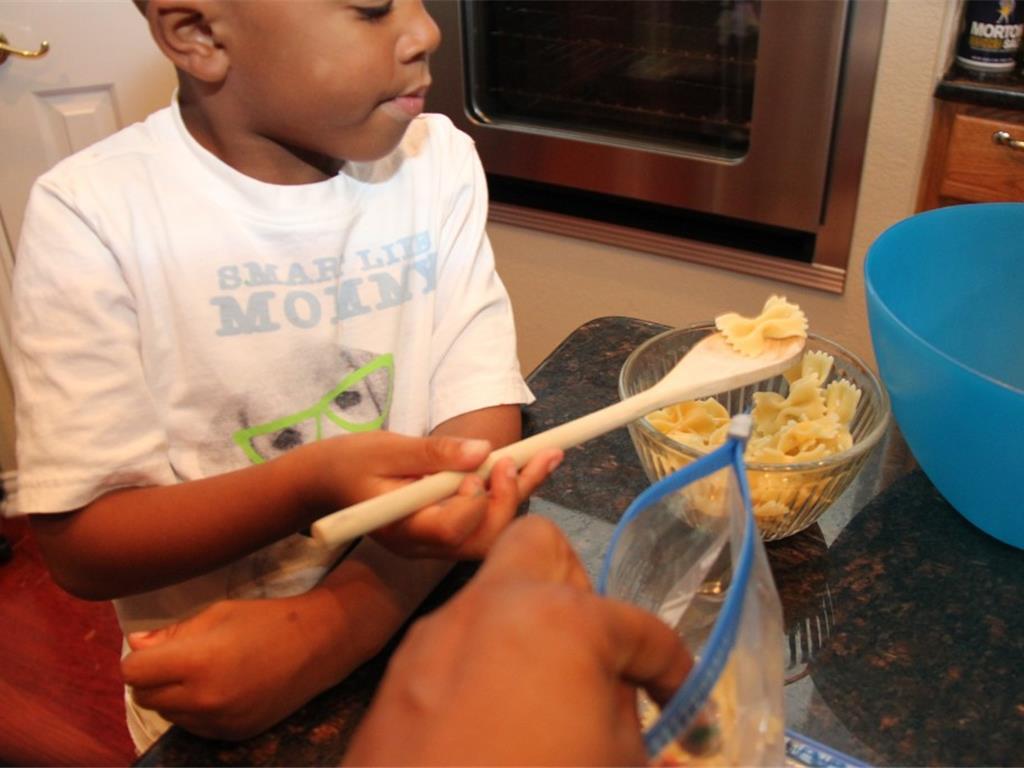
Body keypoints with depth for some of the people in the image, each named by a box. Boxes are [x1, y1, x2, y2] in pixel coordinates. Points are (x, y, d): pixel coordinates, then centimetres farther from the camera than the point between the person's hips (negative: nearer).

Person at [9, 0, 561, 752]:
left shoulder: (438, 160, -5)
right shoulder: (92, 215, -15)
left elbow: (482, 432, -12)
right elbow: (81, 542, -14)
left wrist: (328, 626, -25)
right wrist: (312, 487, -31)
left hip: (417, 620, 1)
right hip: (211, 685, 0)